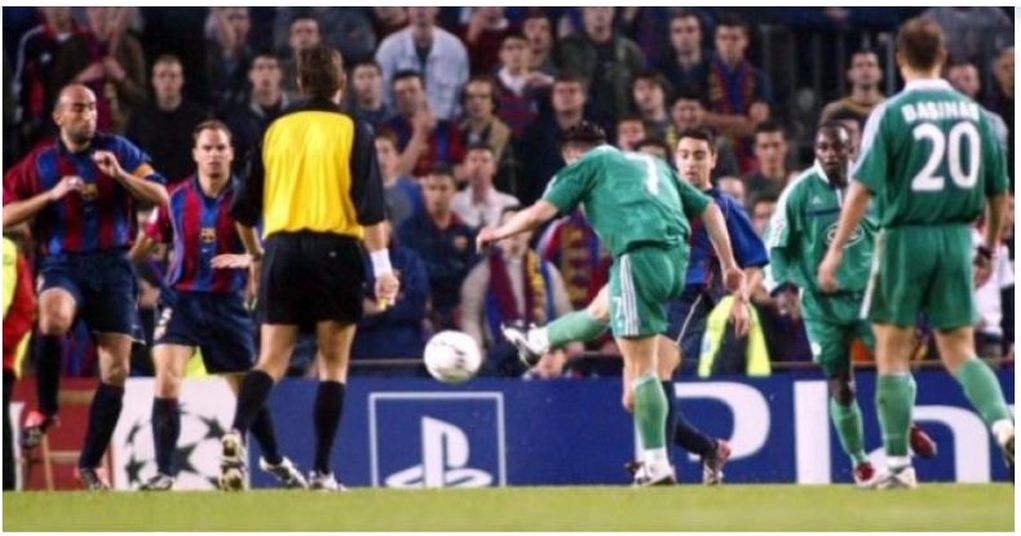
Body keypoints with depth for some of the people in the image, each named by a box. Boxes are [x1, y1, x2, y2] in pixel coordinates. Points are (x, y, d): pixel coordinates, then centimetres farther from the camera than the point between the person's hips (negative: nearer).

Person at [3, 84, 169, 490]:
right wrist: (52, 194, -11)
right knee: (53, 317, -36)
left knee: (116, 370, -4)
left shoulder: (119, 150, 7)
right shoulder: (39, 163, 6)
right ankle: (46, 410, -15)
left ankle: (90, 464, 11)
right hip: (64, 263, -1)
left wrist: (119, 175, -14)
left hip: (112, 266, 2)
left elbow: (160, 197, 2)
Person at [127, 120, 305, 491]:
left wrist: (243, 259, -26)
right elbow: (147, 244, 10)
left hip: (227, 304, 0)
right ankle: (164, 473, -12)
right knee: (166, 381, -18)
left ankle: (274, 460, 35)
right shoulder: (175, 200, -2)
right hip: (181, 300, 0)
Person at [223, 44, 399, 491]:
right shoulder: (353, 132, 0)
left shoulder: (276, 131, 10)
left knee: (271, 361, 3)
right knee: (333, 365, 6)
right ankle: (321, 472, 2)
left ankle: (237, 434, -24)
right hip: (335, 250, -3)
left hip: (282, 250, 3)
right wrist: (382, 264, -8)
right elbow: (371, 208, -9)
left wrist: (255, 256, 27)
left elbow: (244, 208, 13)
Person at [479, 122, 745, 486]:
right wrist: (729, 265, 25)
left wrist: (497, 233, 22)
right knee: (603, 308, 33)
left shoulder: (586, 164, 13)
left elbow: (540, 213, 5)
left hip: (640, 256, -7)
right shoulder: (654, 164, 30)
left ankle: (657, 465, -12)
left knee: (640, 366, -7)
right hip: (677, 260, 7)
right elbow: (709, 209, 26)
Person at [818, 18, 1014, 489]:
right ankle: (1003, 425, -16)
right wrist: (988, 250, 22)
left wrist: (836, 250, -9)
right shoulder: (973, 113, 5)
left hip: (905, 238, -3)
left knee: (893, 353, 8)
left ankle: (897, 463, 8)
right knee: (959, 352, 9)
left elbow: (862, 188, -12)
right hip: (956, 238, 3)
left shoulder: (891, 114, -7)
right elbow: (998, 191, 10)